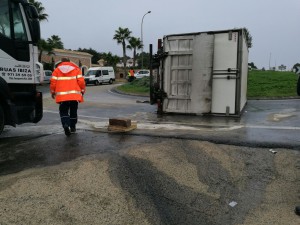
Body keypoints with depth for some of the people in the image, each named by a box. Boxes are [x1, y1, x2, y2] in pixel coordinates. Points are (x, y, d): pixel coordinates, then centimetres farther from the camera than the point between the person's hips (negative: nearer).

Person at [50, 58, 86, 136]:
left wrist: (53, 92, 14)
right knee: (73, 111, 15)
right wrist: (82, 90, 11)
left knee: (63, 111, 6)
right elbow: (81, 81, -2)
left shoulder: (57, 70, 8)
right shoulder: (76, 69, 8)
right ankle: (72, 127, 23)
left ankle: (66, 125, -19)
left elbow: (53, 82, 1)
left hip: (62, 95, -1)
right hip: (74, 95, 1)